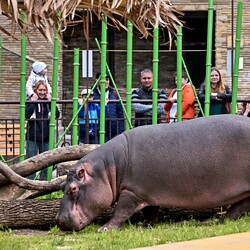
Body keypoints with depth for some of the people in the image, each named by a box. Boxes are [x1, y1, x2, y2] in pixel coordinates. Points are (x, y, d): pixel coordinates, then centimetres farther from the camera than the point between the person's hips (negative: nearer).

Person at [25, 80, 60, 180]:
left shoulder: (49, 101, 6)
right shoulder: (31, 101, 0)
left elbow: (57, 115, -7)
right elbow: (26, 114, -17)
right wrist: (33, 101, -17)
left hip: (46, 137, 2)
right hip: (33, 138, -2)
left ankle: (44, 179, 15)